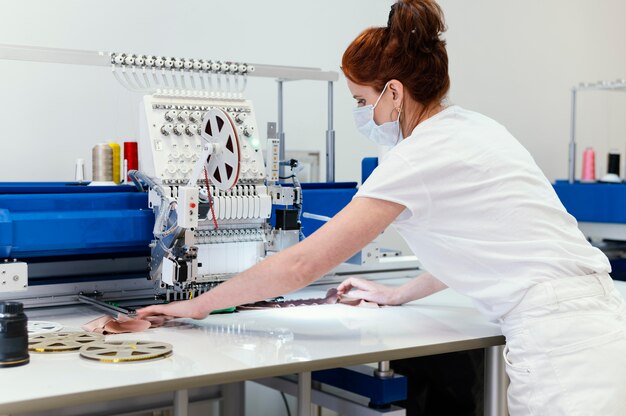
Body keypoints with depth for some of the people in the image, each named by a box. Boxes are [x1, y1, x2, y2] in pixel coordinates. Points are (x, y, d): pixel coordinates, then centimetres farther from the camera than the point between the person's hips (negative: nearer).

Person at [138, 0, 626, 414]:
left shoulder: (420, 157, -12)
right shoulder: (474, 127, 13)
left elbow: (300, 265, -10)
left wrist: (198, 305, 2)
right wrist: (397, 294, 35)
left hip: (563, 346, -9)